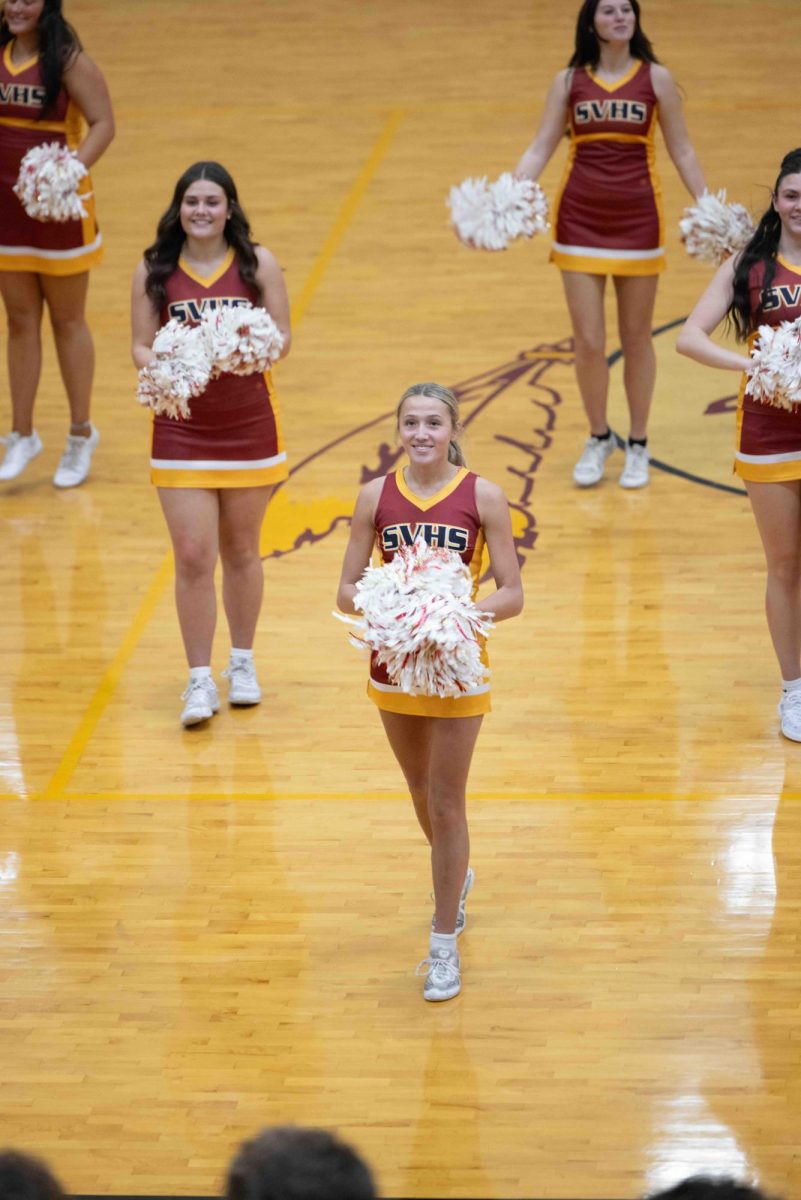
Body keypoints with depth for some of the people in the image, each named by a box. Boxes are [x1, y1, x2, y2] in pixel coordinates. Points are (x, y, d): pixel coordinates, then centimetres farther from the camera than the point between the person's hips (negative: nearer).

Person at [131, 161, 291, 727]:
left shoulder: (258, 263, -2)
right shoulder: (154, 271, -2)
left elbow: (283, 337, 0)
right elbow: (141, 345, 1)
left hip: (250, 426, 0)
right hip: (181, 430, 0)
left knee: (240, 552, 13)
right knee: (193, 557, -4)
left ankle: (242, 662, 32)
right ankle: (200, 681, 6)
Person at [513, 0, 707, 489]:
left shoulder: (656, 78, 1)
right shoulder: (569, 81, 3)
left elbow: (681, 151, 4)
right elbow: (540, 149, 3)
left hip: (638, 219, -1)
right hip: (580, 222, 1)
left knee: (636, 339, 7)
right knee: (588, 342, 1)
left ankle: (638, 445, 21)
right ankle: (599, 439, 21)